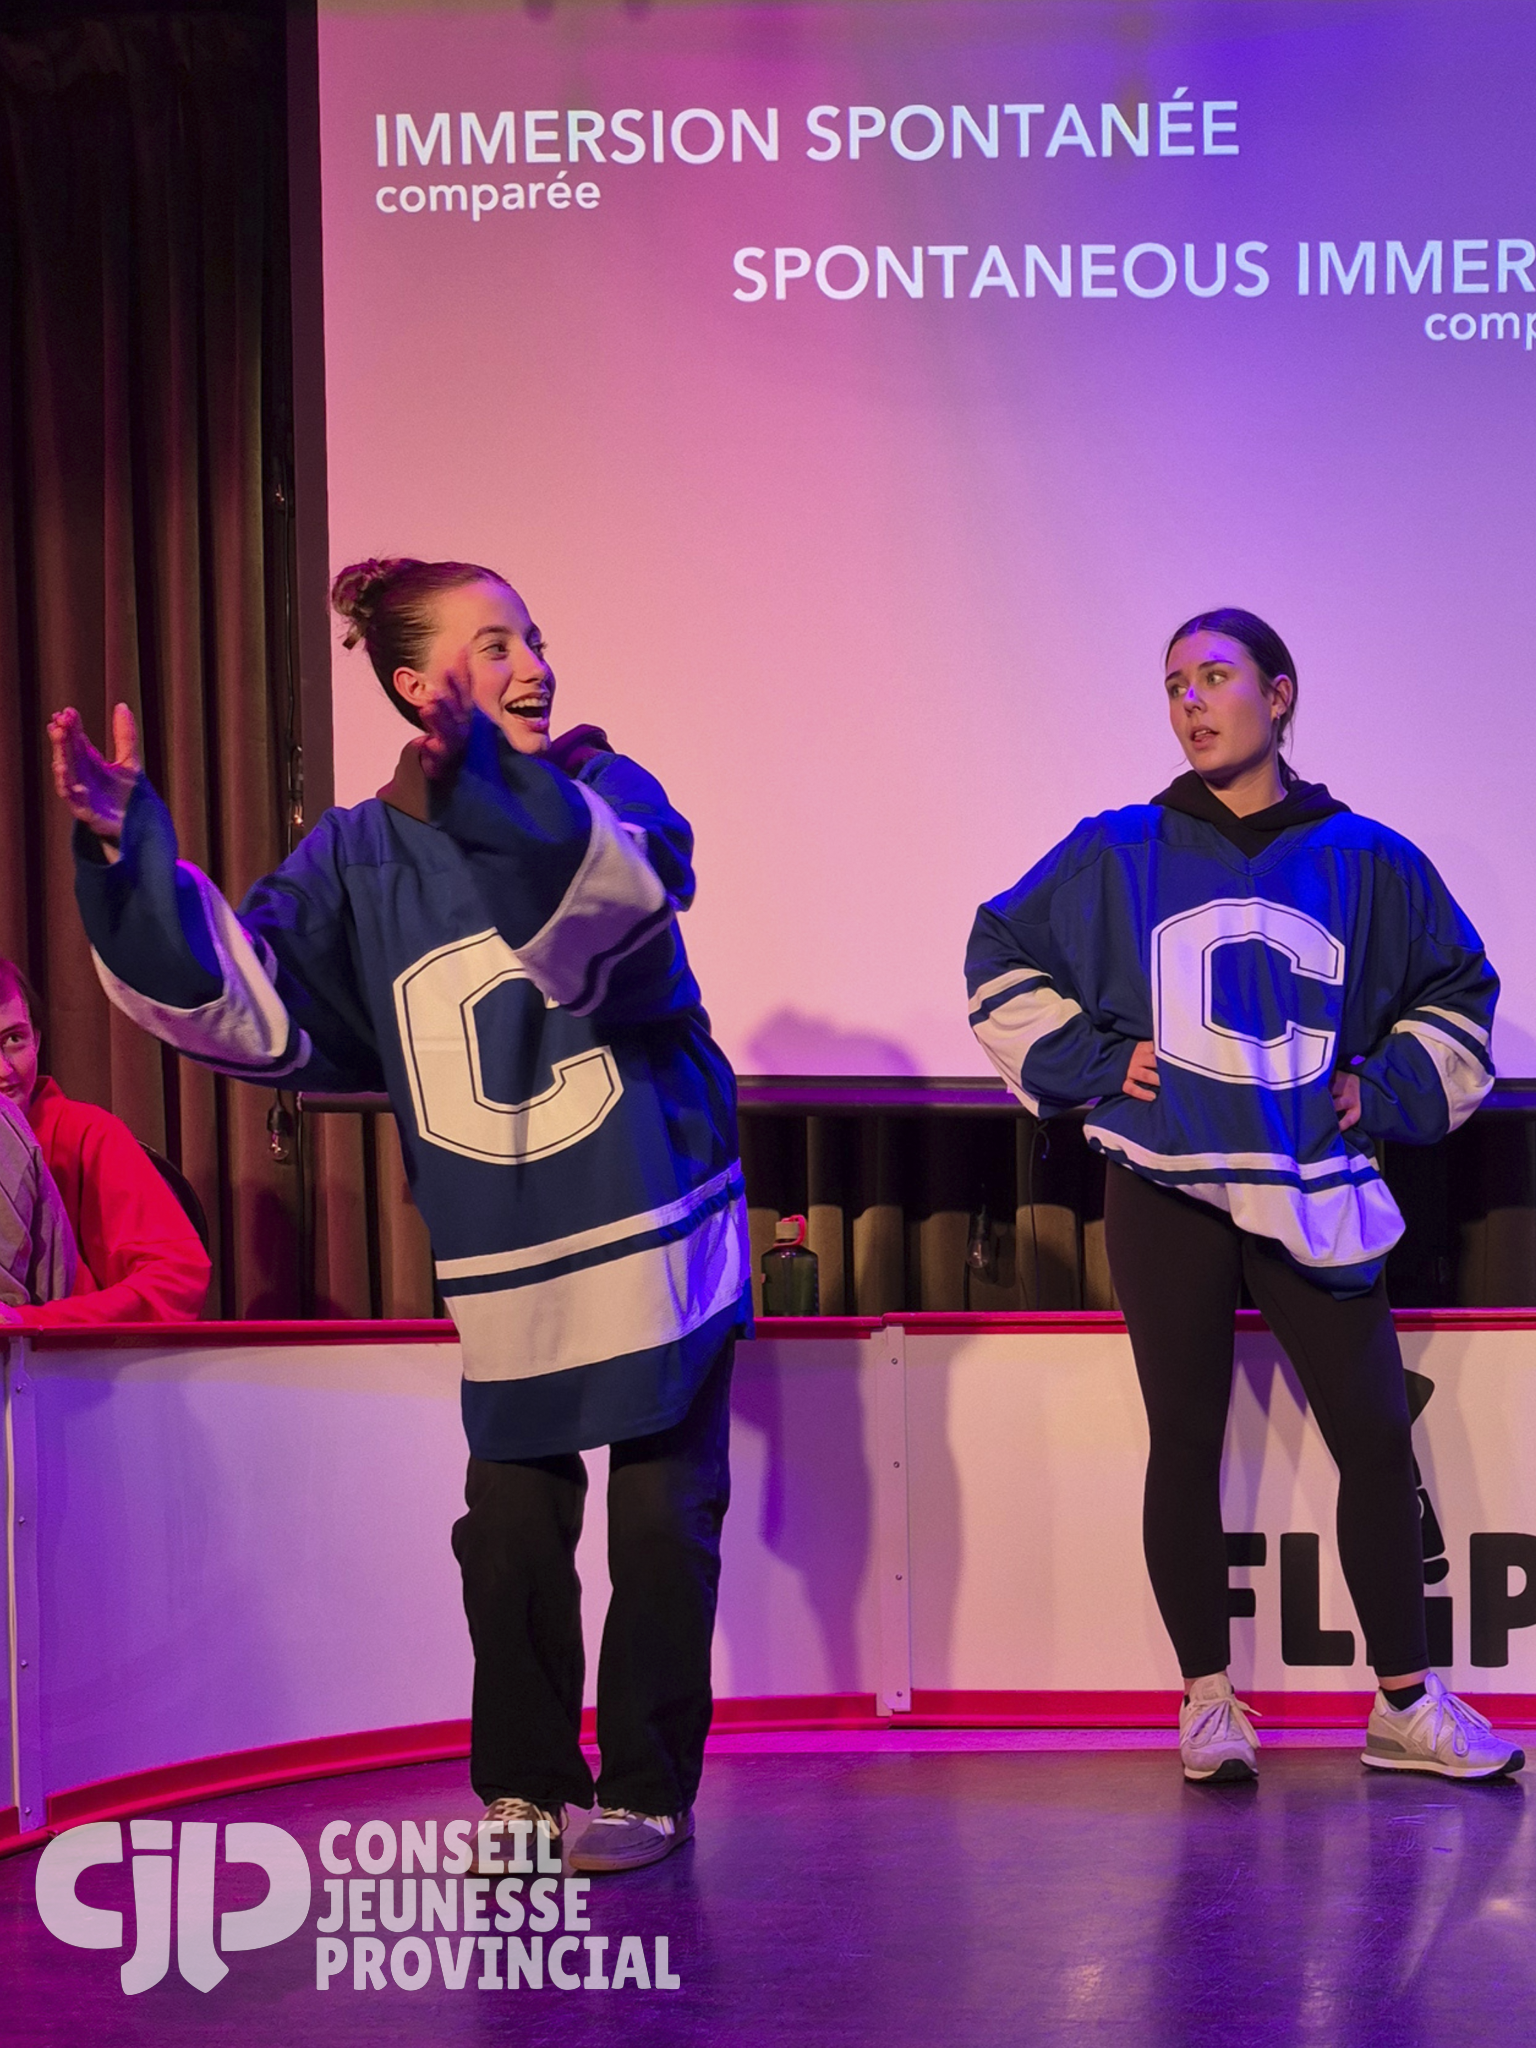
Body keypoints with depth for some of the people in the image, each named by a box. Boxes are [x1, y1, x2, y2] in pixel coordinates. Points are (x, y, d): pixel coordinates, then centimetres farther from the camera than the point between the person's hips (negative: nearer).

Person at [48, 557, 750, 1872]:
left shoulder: (604, 791, -6)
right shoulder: (362, 855, 1)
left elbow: (618, 892, -31)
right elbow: (248, 1005, -8)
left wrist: (481, 779, -49)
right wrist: (128, 860, -19)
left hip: (659, 1238, -2)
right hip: (507, 1268, 2)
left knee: (663, 1527, 3)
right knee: (510, 1532, 3)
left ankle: (646, 1787, 17)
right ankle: (525, 1786, 20)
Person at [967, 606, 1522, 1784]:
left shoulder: (1363, 861, 6)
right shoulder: (1119, 853, 4)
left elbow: (1457, 991, 19)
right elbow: (1005, 956, 14)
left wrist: (1386, 1091, 6)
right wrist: (1090, 1061, 3)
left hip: (1314, 1198, 1)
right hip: (1166, 1193, 0)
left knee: (1377, 1440, -2)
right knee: (1186, 1441, 3)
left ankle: (1407, 1704, 8)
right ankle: (1208, 1702, 12)